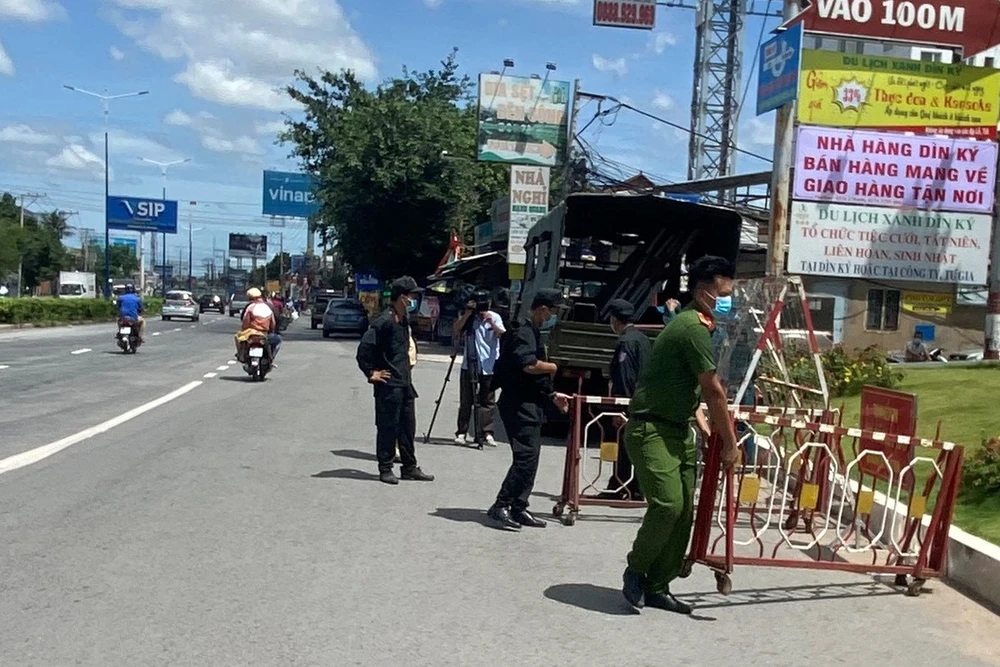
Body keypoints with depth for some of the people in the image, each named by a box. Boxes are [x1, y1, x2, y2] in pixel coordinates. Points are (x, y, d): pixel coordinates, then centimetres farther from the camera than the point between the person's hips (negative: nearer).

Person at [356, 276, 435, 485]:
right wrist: (371, 373, -16)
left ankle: (410, 467, 22)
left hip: (405, 383, 9)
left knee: (408, 427, 13)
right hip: (388, 384, -9)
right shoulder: (384, 322, -16)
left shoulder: (404, 321, 12)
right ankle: (385, 469, 10)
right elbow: (364, 349, -21)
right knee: (387, 427, 0)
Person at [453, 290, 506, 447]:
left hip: (489, 366, 0)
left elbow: (503, 335, -13)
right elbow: (455, 330, -12)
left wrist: (492, 324, -27)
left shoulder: (495, 317, 1)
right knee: (466, 401, 3)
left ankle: (487, 433, 6)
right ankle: (461, 432, 8)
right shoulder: (469, 318, 2)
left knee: (488, 401, 1)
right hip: (469, 365, 1)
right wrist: (467, 314, -19)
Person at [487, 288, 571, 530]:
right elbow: (529, 365, -25)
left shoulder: (533, 332, 20)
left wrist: (552, 395, 20)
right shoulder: (522, 331, -12)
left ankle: (518, 508, 15)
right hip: (519, 404, -11)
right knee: (525, 457, -14)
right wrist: (555, 367, -10)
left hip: (531, 404, 11)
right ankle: (501, 507, -10)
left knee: (530, 458, 10)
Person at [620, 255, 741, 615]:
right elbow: (714, 391, -15)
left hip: (678, 429, 10)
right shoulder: (694, 328, -17)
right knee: (667, 503, -20)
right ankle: (636, 570, 3)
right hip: (650, 429, -10)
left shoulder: (697, 324, 14)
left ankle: (657, 587, 14)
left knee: (684, 510, 6)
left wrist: (705, 422, 7)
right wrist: (730, 441, -9)